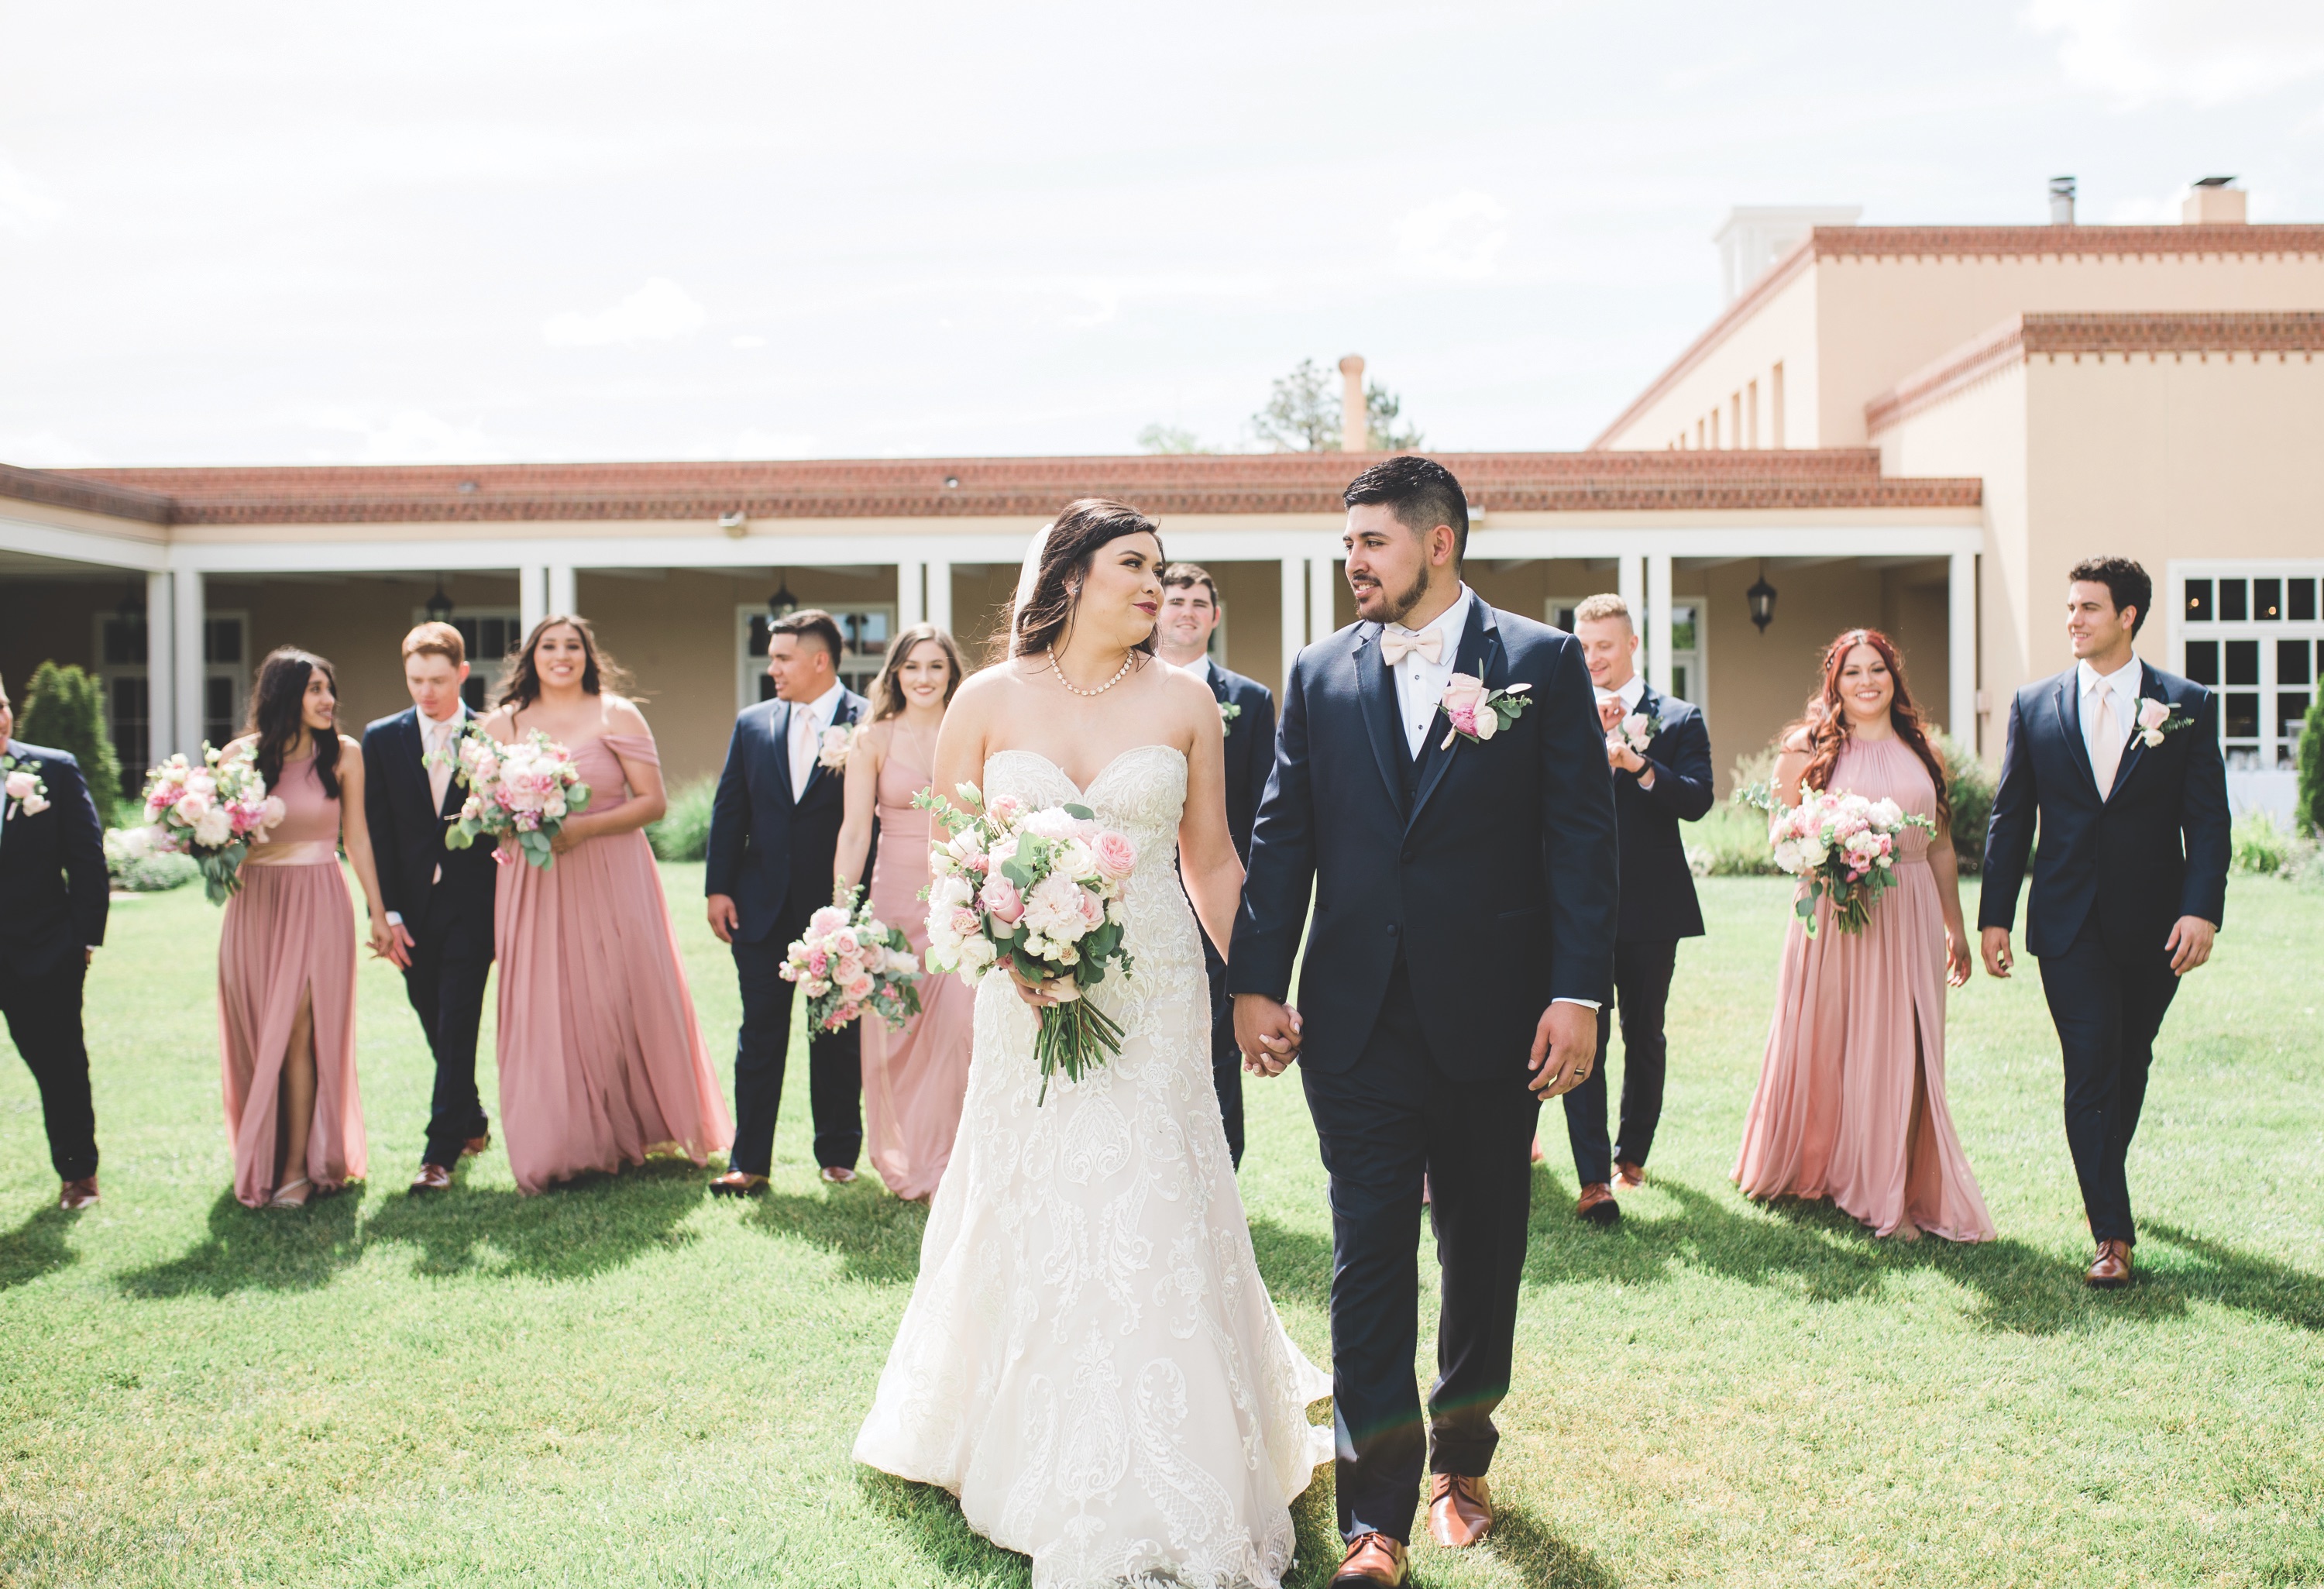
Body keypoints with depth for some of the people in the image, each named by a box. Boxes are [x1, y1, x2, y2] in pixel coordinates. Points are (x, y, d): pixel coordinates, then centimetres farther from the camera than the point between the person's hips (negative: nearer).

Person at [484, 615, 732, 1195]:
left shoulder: (616, 715, 2)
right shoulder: (502, 724, 9)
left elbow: (653, 802, -3)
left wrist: (583, 828, -15)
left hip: (611, 880, -2)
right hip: (534, 887, 2)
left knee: (623, 1002, -1)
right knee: (544, 1013, 0)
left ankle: (636, 1131, 15)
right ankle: (560, 1147, 8)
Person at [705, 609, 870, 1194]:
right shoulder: (753, 724, 8)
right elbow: (729, 810, 10)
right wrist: (718, 888, 2)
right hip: (763, 906, 3)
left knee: (838, 1035, 9)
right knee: (760, 1034, 5)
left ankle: (838, 1153, 22)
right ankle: (749, 1161, 10)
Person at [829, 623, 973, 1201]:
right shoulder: (872, 740, 3)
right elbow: (855, 832, -1)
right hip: (896, 896, 0)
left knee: (956, 1029, -6)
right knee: (896, 1034, 5)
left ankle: (947, 1164, 7)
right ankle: (904, 1164, 21)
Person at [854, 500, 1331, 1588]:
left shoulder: (1183, 703, 3)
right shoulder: (989, 702, 1)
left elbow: (1213, 863, 9)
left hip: (1156, 1002, 0)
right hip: (1028, 999, 0)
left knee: (1151, 1230, -2)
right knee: (1031, 1227, 5)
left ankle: (1164, 1500, 11)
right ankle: (1045, 1475, 23)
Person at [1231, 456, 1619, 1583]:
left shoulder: (1542, 662, 0)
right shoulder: (1321, 674, 7)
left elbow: (1581, 836, -4)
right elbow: (1281, 836, 8)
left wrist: (1579, 992, -11)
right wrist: (1255, 982, 1)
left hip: (1493, 1020, -1)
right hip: (1357, 1022, 1)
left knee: (1483, 1252, 14)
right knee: (1369, 1262, 0)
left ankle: (1461, 1458, 34)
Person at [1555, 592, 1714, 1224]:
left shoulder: (1678, 720, 4)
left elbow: (1697, 800, -10)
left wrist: (1638, 765, -23)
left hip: (1650, 908, 1)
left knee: (1643, 1039, 13)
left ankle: (1631, 1154, 30)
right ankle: (1593, 1179, -8)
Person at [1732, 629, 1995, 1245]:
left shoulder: (1922, 754, 13)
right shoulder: (1808, 748, 2)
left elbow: (1941, 847, 18)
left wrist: (1956, 928, 18)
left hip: (1909, 917, 3)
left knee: (1905, 1052, -1)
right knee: (1831, 1046, 1)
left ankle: (1898, 1193, 5)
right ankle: (1816, 1171, 17)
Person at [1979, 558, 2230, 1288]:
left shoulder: (2188, 705, 2)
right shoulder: (2035, 705, 5)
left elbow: (2207, 818, -3)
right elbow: (2010, 817, 6)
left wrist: (2201, 909, -15)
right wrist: (1994, 915, 2)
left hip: (2153, 924, 1)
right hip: (2069, 921, 0)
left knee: (2129, 1064, 15)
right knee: (2090, 1070, -6)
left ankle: (2103, 1182, 37)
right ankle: (2112, 1233, -4)